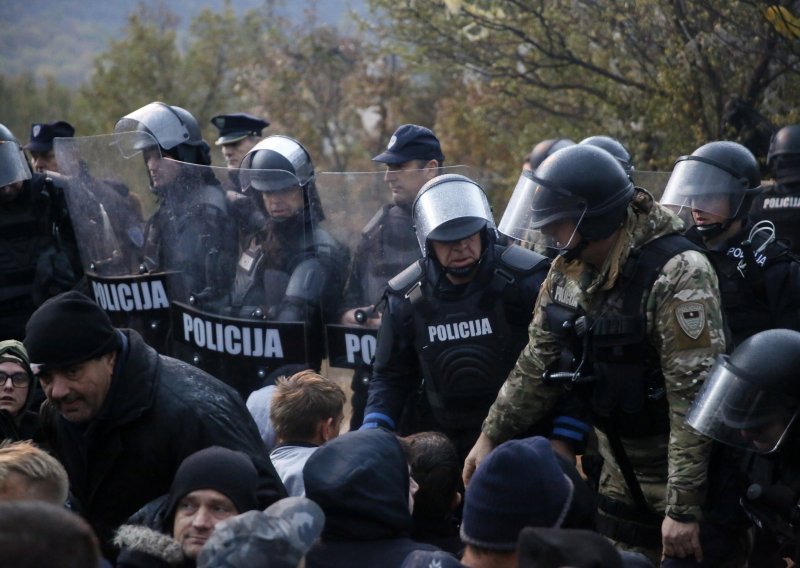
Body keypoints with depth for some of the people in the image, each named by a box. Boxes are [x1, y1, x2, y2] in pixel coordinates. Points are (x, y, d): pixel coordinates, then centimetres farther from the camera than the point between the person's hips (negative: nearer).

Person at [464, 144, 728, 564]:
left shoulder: (676, 275, -26)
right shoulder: (571, 269, -1)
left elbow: (695, 400, -28)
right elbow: (538, 363, 11)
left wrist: (683, 508, -28)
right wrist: (492, 435, 8)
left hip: (682, 476, -7)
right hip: (621, 478, 7)